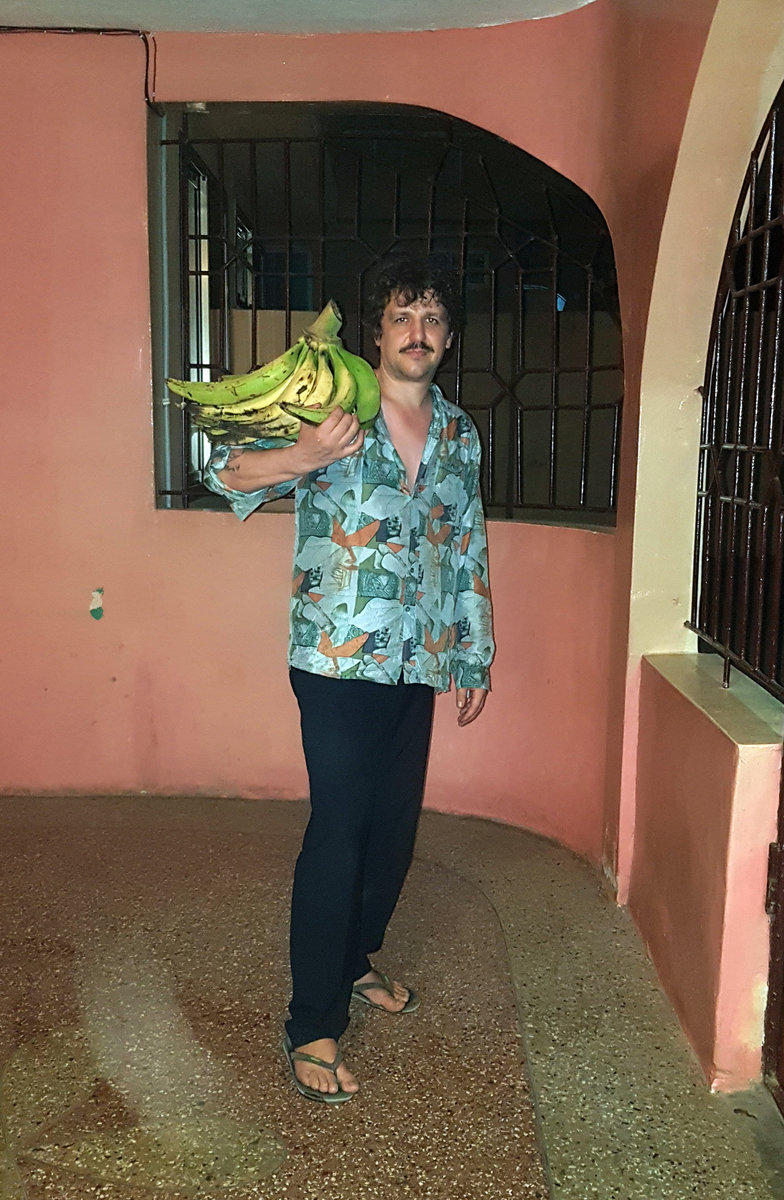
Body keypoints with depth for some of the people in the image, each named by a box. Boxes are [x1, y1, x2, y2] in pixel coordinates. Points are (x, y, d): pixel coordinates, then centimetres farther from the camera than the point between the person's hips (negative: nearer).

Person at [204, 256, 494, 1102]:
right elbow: (224, 469, -9)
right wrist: (298, 459, -30)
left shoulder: (458, 432, 11)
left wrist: (476, 652, 18)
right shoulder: (329, 406, -5)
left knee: (394, 827, 15)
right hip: (339, 660, -6)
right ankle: (312, 1026, 9)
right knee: (338, 834, -5)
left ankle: (354, 961, 38)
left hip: (418, 664, 6)